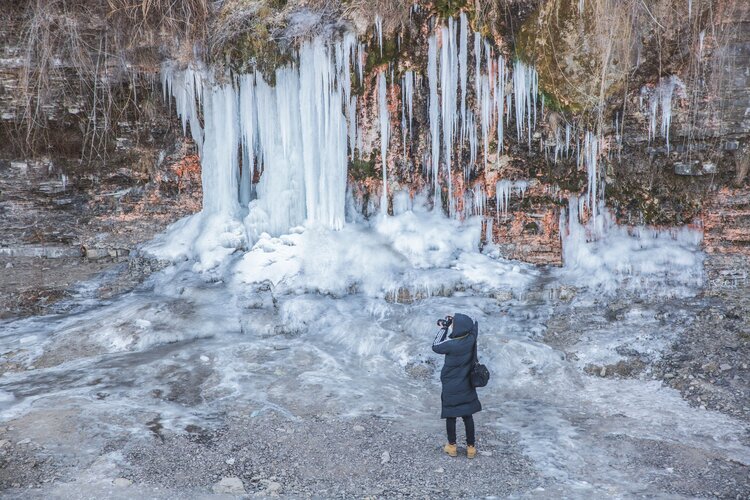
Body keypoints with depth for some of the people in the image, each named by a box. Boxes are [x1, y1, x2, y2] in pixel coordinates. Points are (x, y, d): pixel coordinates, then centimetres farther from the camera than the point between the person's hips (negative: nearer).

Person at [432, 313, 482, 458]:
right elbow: (474, 326, 7)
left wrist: (444, 328, -8)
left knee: (450, 417, 13)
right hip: (467, 386, 4)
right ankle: (471, 447, 24)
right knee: (468, 416, 15)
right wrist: (454, 322, -2)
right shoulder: (471, 339, -15)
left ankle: (452, 446, 27)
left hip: (451, 388, -4)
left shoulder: (451, 345, -28)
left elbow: (435, 347, -9)